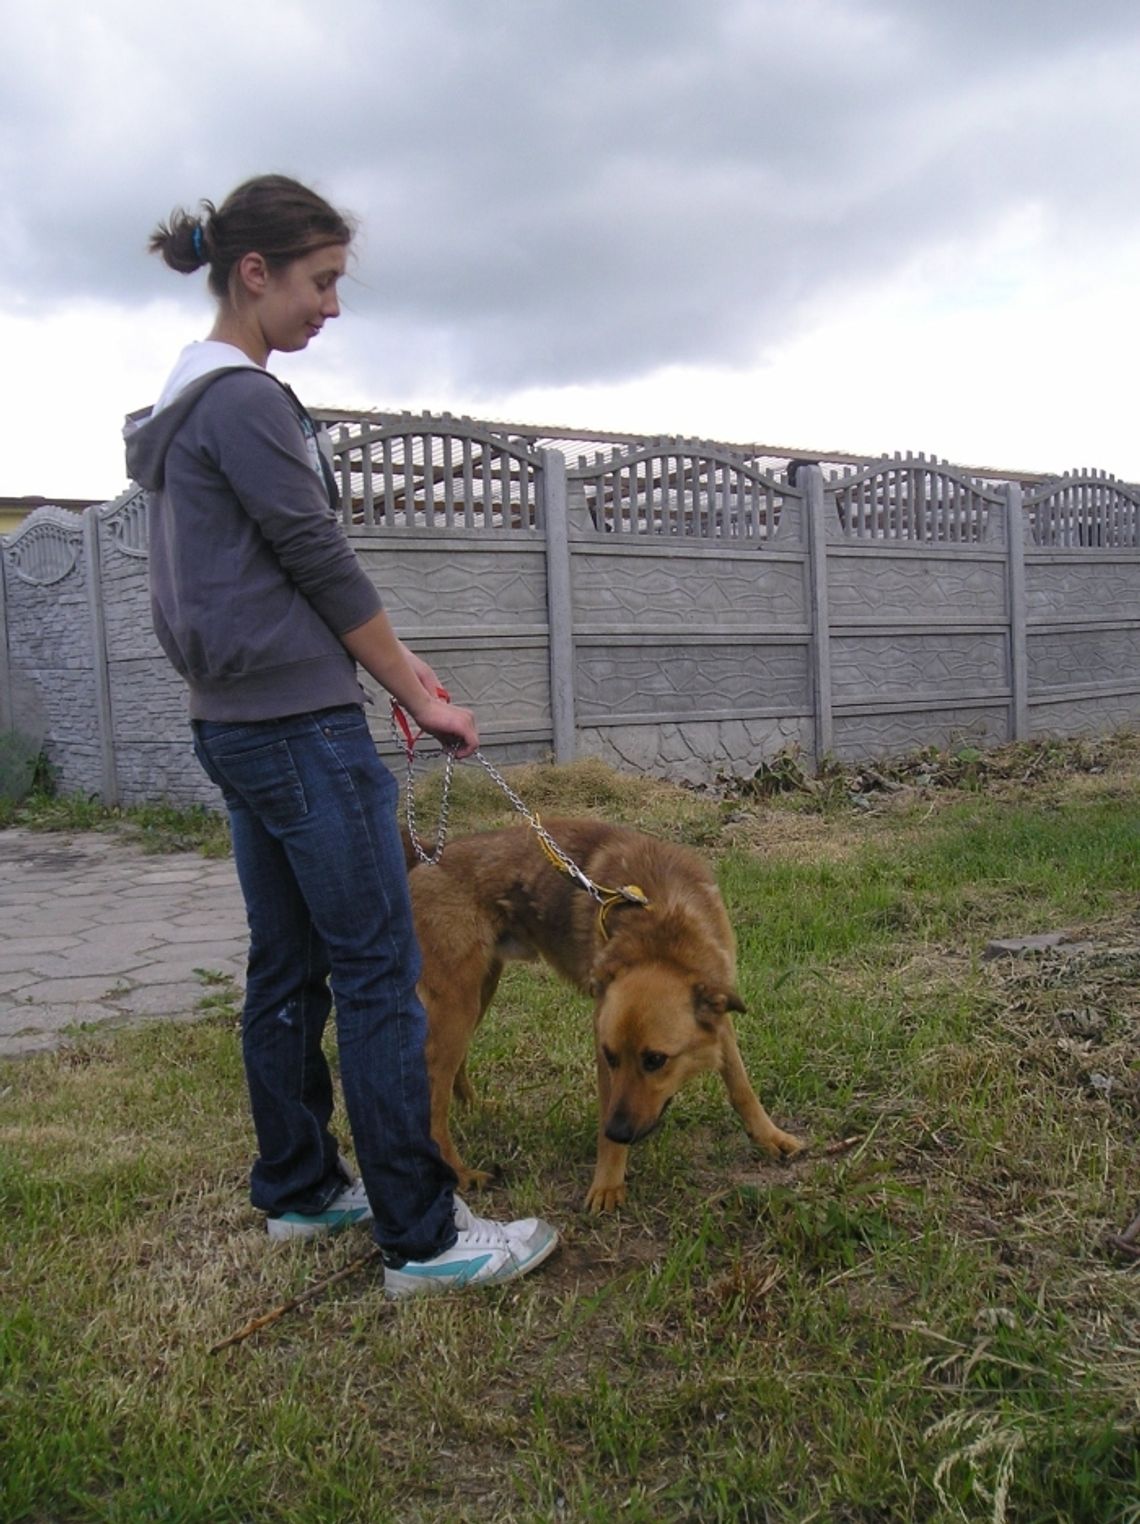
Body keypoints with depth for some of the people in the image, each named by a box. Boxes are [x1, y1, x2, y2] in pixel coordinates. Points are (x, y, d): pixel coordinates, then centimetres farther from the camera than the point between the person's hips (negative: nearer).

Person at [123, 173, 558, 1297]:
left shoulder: (191, 402, 18)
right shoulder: (245, 398, -13)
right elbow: (319, 564, -13)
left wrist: (393, 659, 13)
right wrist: (419, 697, -4)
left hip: (237, 726, 10)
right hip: (300, 726, -10)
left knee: (287, 967, 15)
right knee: (379, 972, -6)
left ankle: (297, 1188, 27)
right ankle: (421, 1237, 2)